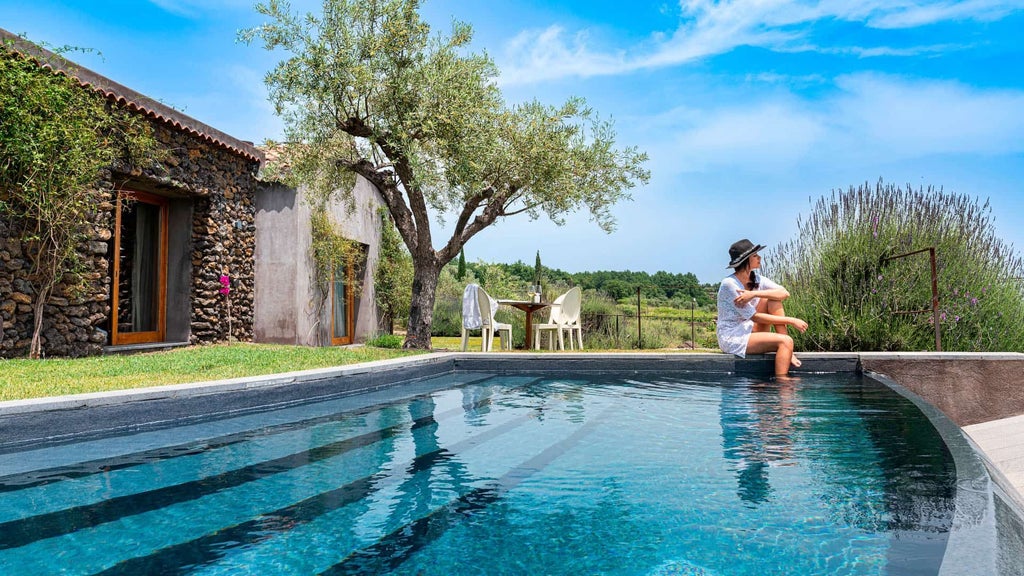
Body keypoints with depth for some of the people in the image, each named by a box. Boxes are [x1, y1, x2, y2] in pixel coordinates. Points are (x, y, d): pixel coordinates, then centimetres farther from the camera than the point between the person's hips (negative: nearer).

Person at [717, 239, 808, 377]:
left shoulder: (756, 279, 6)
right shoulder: (729, 284, -18)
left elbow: (784, 293, -10)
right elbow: (754, 317, -19)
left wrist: (755, 294, -25)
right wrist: (791, 321, -18)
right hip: (732, 338, -8)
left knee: (773, 300, -8)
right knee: (785, 341, -23)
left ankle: (787, 352, -12)